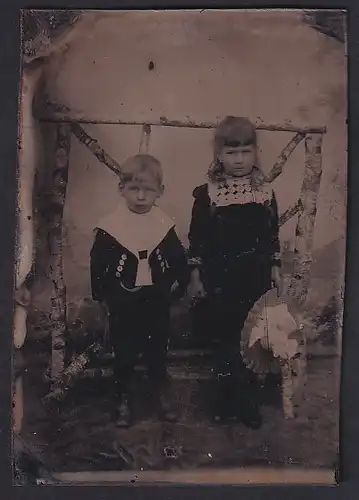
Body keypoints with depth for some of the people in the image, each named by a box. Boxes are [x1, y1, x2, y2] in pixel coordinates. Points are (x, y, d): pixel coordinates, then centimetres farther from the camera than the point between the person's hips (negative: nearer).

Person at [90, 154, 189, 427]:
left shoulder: (165, 226, -4)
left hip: (157, 305, 2)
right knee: (124, 356, 13)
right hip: (123, 308, -1)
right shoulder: (110, 227, -10)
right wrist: (105, 295, -7)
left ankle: (162, 397, 36)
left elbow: (180, 262, 4)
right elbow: (98, 266, -4)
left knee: (157, 354, 17)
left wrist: (175, 287, -5)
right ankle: (124, 401, 32)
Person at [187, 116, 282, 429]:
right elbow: (197, 238, -2)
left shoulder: (265, 192, 2)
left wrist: (275, 268, 7)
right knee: (224, 339, 7)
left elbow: (273, 235, 9)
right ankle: (228, 400, 24)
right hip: (220, 276, -2)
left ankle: (247, 401, 26)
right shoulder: (207, 193, -5)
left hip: (256, 275, 2)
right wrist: (196, 274, -3)